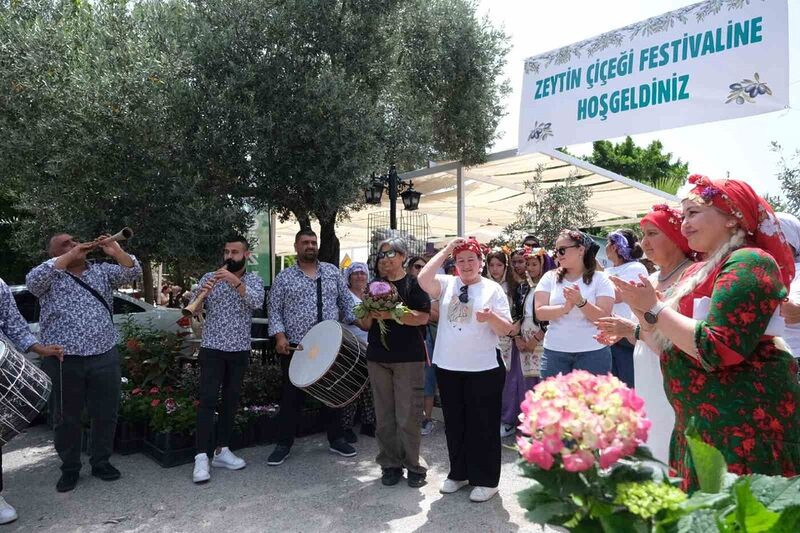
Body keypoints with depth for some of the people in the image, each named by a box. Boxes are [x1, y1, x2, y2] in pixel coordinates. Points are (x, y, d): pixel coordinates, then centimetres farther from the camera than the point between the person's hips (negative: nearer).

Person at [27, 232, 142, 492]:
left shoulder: (102, 270, 10)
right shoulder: (50, 277, 2)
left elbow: (133, 273, -1)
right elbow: (33, 281, -19)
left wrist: (116, 251, -18)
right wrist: (69, 257, -19)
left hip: (105, 357, 2)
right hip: (64, 362, -2)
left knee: (105, 415, 11)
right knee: (67, 419, 11)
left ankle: (101, 462, 29)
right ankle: (70, 469, 28)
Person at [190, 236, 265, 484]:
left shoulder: (254, 280, 3)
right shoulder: (209, 277, 2)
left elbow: (257, 302, -18)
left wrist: (236, 282, -30)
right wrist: (200, 295, -24)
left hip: (239, 351, 2)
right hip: (212, 348, -2)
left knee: (231, 401, 9)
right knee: (208, 400, -7)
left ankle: (222, 450, 19)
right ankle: (202, 456, -4)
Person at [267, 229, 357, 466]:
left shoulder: (332, 271, 9)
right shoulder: (284, 277, 2)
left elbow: (347, 301, 12)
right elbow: (275, 310, -1)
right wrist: (280, 336, -13)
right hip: (295, 347, -2)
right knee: (292, 396, 5)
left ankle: (336, 439, 25)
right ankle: (284, 444, 18)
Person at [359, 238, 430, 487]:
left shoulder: (414, 284, 0)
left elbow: (423, 317, -11)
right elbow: (366, 324, 14)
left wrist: (392, 313, -21)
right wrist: (371, 315, -8)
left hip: (408, 358, -5)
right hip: (378, 357, 5)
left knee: (408, 416, -2)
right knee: (384, 416, 9)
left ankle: (414, 466, 11)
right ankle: (390, 464, 20)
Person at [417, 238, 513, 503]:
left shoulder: (493, 289, -1)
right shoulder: (447, 284, 4)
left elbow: (506, 329, -5)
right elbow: (423, 279, -17)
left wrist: (491, 317, -27)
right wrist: (445, 251, -12)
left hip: (484, 368, -3)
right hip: (448, 366, 3)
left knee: (483, 424, 5)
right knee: (454, 423, 14)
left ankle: (485, 480, 20)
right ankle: (458, 473, 31)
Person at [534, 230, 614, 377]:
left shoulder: (600, 279, -1)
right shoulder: (550, 277, 4)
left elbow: (604, 318, -9)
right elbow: (540, 313, -4)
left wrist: (581, 302, -24)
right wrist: (564, 308, -21)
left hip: (592, 353, -2)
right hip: (554, 352, 2)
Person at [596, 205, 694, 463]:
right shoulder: (652, 279, 12)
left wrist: (635, 330, -20)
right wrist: (622, 333, 5)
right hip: (646, 385, 8)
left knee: (669, 456, -2)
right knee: (650, 453, 15)